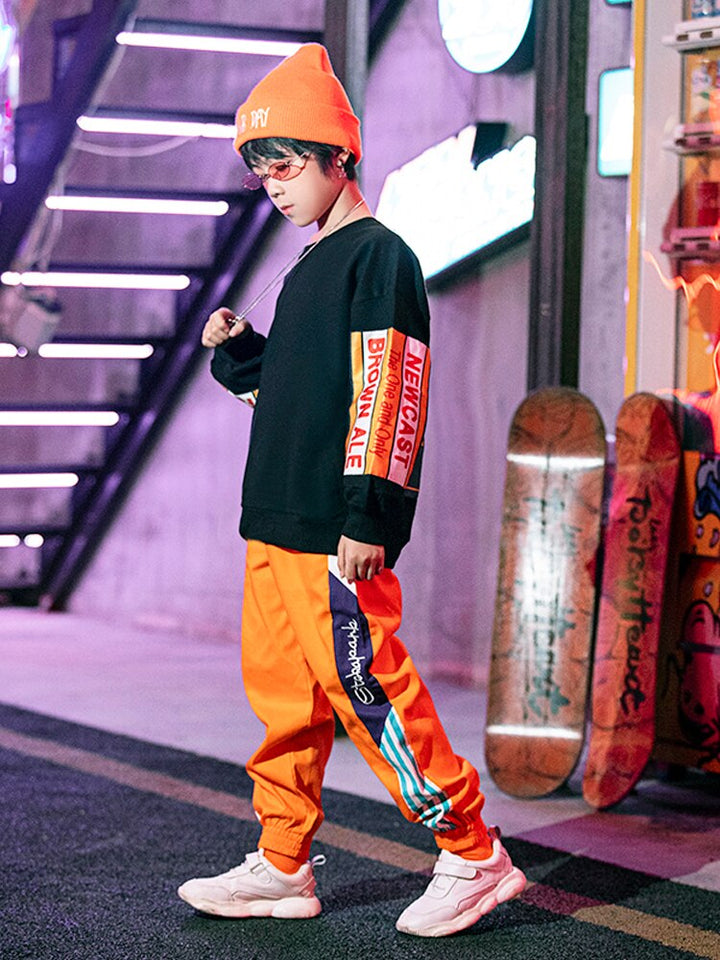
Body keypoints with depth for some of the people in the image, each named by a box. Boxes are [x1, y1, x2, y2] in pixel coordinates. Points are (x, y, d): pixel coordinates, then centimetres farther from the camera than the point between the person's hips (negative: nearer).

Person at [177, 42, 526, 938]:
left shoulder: (379, 258, -9)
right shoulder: (309, 268, 20)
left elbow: (384, 394, -17)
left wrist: (368, 514, -21)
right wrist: (234, 349, 10)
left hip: (337, 531, -9)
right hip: (277, 521, 9)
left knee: (364, 684, -9)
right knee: (280, 686, 10)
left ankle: (472, 856, 0)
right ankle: (282, 867, 18)